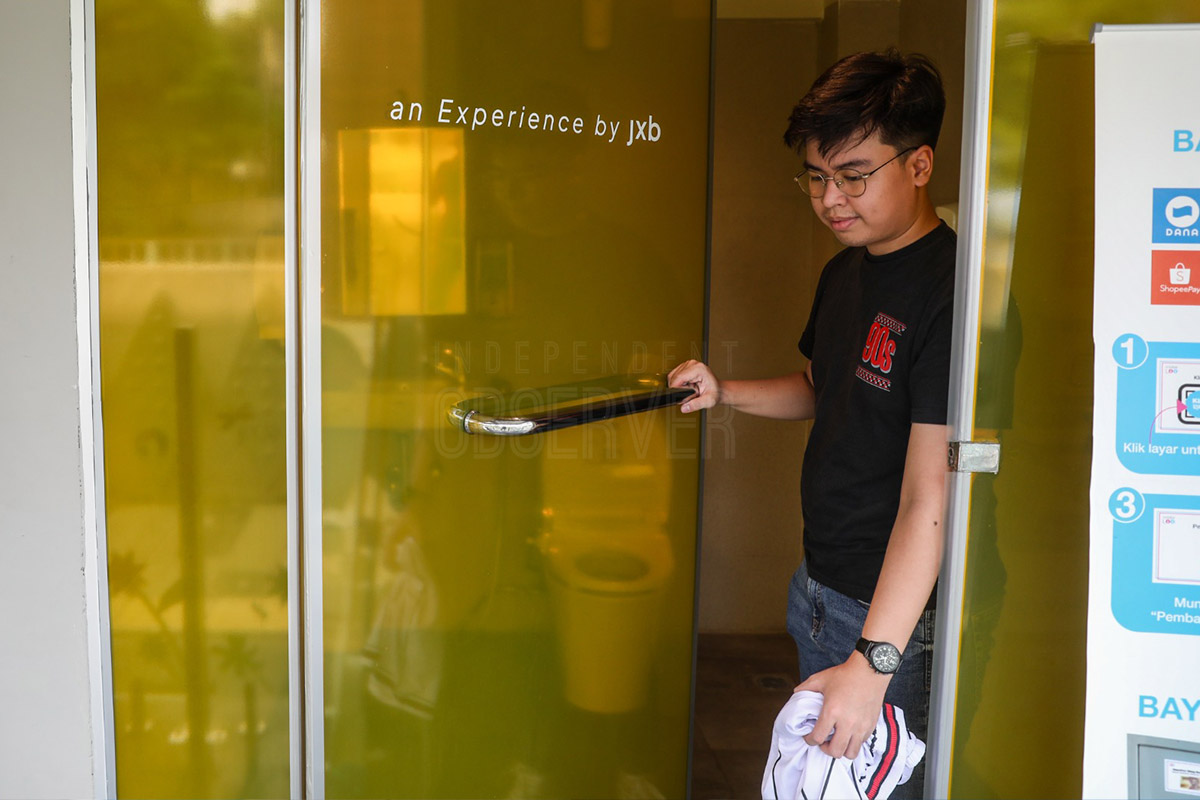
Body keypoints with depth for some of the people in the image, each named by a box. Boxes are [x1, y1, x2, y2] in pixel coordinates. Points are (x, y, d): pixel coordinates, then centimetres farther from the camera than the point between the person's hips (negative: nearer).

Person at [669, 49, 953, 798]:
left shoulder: (951, 292, -24)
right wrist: (725, 392, 6)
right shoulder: (843, 272, 6)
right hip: (818, 592, 9)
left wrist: (873, 660, -31)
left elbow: (928, 497, -29)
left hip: (896, 613, -9)